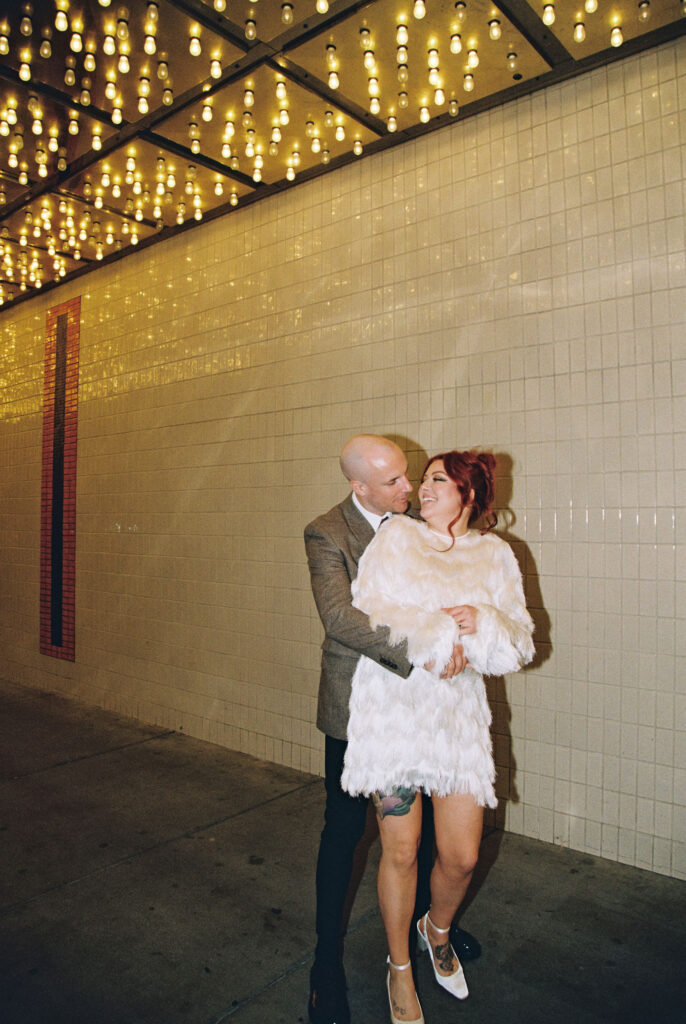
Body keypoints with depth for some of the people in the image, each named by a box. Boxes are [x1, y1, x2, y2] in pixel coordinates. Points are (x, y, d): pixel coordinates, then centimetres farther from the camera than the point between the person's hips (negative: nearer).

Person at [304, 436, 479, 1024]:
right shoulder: (325, 534, -15)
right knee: (345, 828, 7)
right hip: (357, 704, -5)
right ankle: (327, 960, 29)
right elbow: (338, 615, -27)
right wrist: (416, 649, -33)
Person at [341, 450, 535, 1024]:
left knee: (462, 856, 7)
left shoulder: (494, 555, 7)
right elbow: (368, 612, -8)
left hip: (458, 713, 2)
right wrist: (441, 629, -13)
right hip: (394, 709, -1)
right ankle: (400, 967, 36)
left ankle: (437, 930, 42)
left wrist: (483, 625, -18)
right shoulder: (397, 536, 2)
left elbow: (520, 644, 2)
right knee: (400, 851, 8)